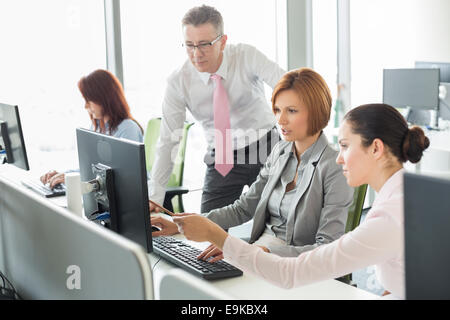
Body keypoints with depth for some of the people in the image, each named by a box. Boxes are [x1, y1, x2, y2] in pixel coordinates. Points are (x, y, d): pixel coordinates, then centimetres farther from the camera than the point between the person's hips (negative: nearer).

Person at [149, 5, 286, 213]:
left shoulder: (246, 56, -16)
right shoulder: (178, 83, -13)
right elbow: (167, 141, -10)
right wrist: (154, 196, -14)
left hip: (264, 149, -1)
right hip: (221, 160, 1)